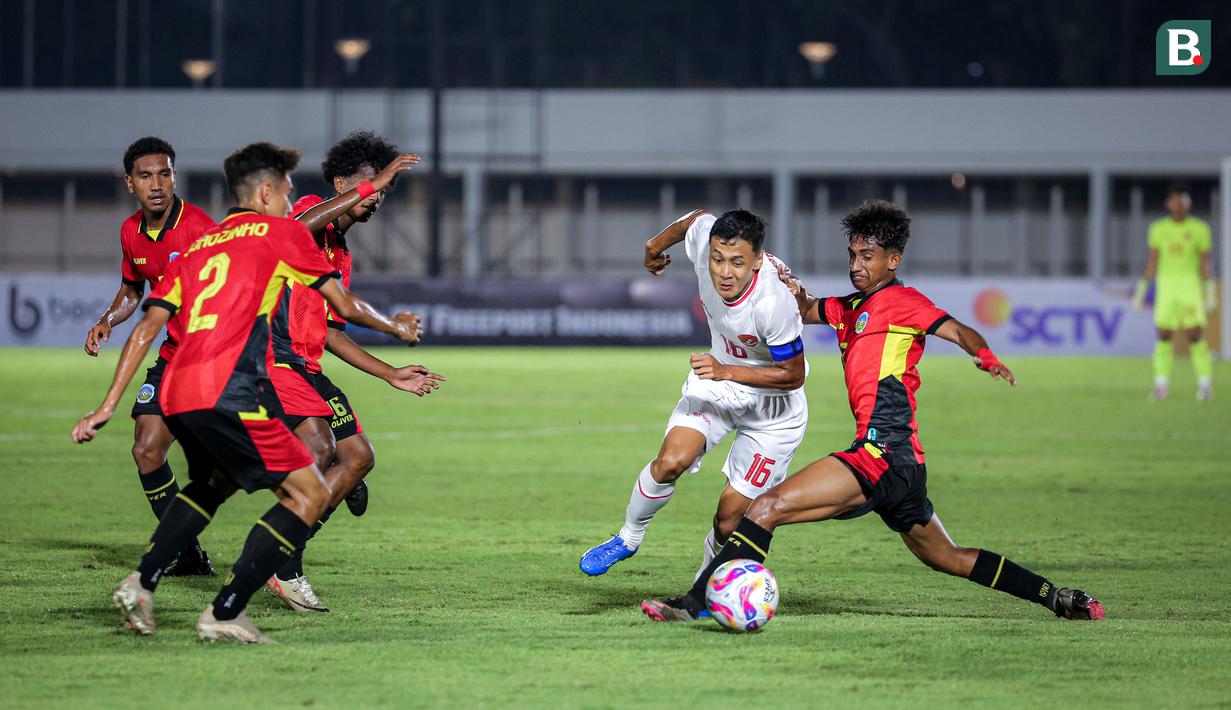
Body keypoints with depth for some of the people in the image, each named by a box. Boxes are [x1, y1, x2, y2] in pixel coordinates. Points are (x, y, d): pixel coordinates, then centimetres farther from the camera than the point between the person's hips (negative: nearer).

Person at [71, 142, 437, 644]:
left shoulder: (195, 248, 25)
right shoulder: (281, 232, 9)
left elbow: (146, 328, 19)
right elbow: (346, 306, 15)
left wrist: (109, 405, 19)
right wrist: (396, 327, 34)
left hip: (174, 394, 8)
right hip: (227, 392, -8)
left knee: (215, 484, 34)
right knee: (310, 494, 1)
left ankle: (142, 583, 18)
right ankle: (224, 614, -6)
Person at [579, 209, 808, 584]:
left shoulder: (773, 304, -38)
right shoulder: (705, 237, -24)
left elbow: (793, 374, -24)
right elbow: (699, 217, 3)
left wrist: (726, 372, -32)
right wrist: (656, 245, 20)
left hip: (772, 405, -4)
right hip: (717, 377, 4)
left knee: (729, 520, -3)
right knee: (671, 461, -20)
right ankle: (628, 538, 5)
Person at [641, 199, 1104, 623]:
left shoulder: (900, 301, -3)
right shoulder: (850, 308, 22)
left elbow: (958, 331, -13)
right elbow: (806, 310, 33)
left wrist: (987, 357, -35)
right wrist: (796, 295, 8)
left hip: (883, 453, -10)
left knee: (769, 507, -18)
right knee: (948, 559, 22)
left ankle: (693, 603, -24)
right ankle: (1058, 597, 27)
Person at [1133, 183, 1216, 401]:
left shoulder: (1199, 229, 0)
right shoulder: (1158, 228, 6)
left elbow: (1205, 263, 0)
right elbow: (1152, 262, 9)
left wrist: (1210, 292, -7)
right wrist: (1141, 290, 6)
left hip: (1191, 283, -2)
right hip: (1166, 284, 2)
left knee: (1195, 334, -10)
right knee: (1164, 335, -2)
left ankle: (1205, 384, -2)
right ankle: (1161, 386, 2)